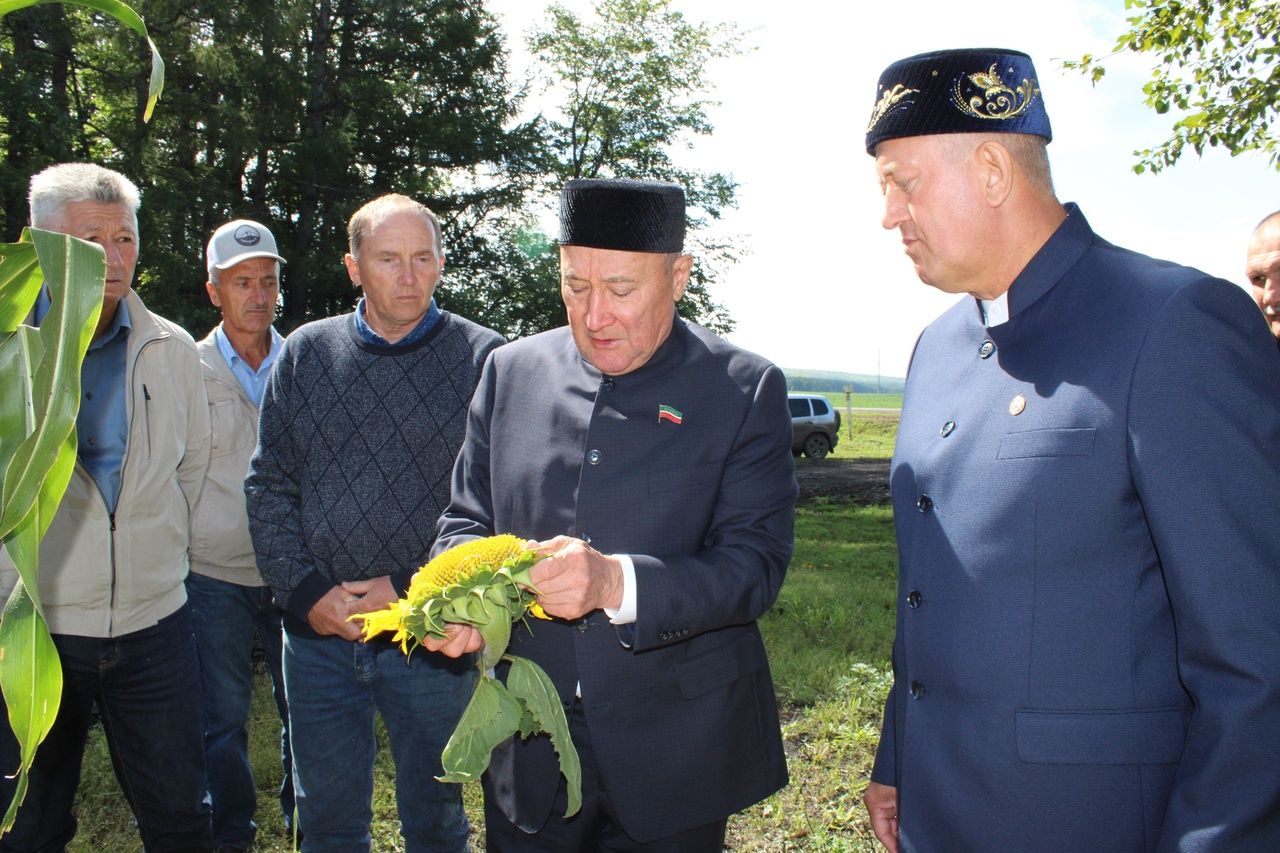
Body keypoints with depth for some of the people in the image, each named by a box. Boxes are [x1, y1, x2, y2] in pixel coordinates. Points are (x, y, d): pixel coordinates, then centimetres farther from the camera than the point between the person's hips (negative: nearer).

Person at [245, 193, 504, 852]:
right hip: (317, 630, 3)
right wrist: (305, 593, -6)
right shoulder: (304, 354, 5)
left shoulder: (482, 358, -5)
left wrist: (418, 592, -15)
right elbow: (268, 485, 6)